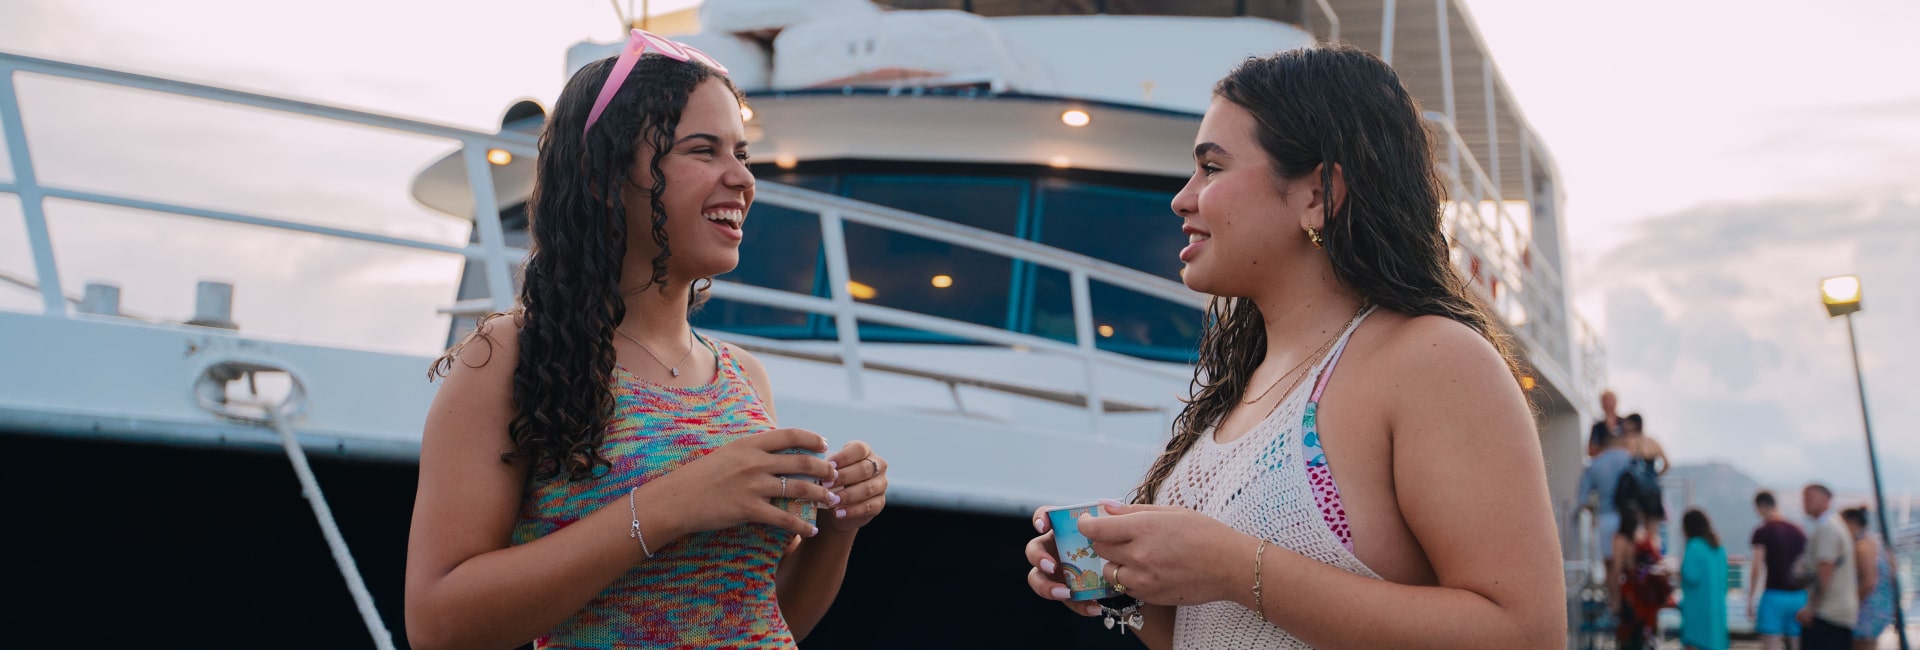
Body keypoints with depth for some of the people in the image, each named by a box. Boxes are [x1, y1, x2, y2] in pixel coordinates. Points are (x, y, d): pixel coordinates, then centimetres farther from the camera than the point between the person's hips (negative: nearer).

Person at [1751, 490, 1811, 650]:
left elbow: (1757, 568, -11)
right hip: (1798, 596, 6)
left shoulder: (1762, 532, -5)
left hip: (1775, 595, -6)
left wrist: (1750, 599, -6)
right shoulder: (1798, 532, 11)